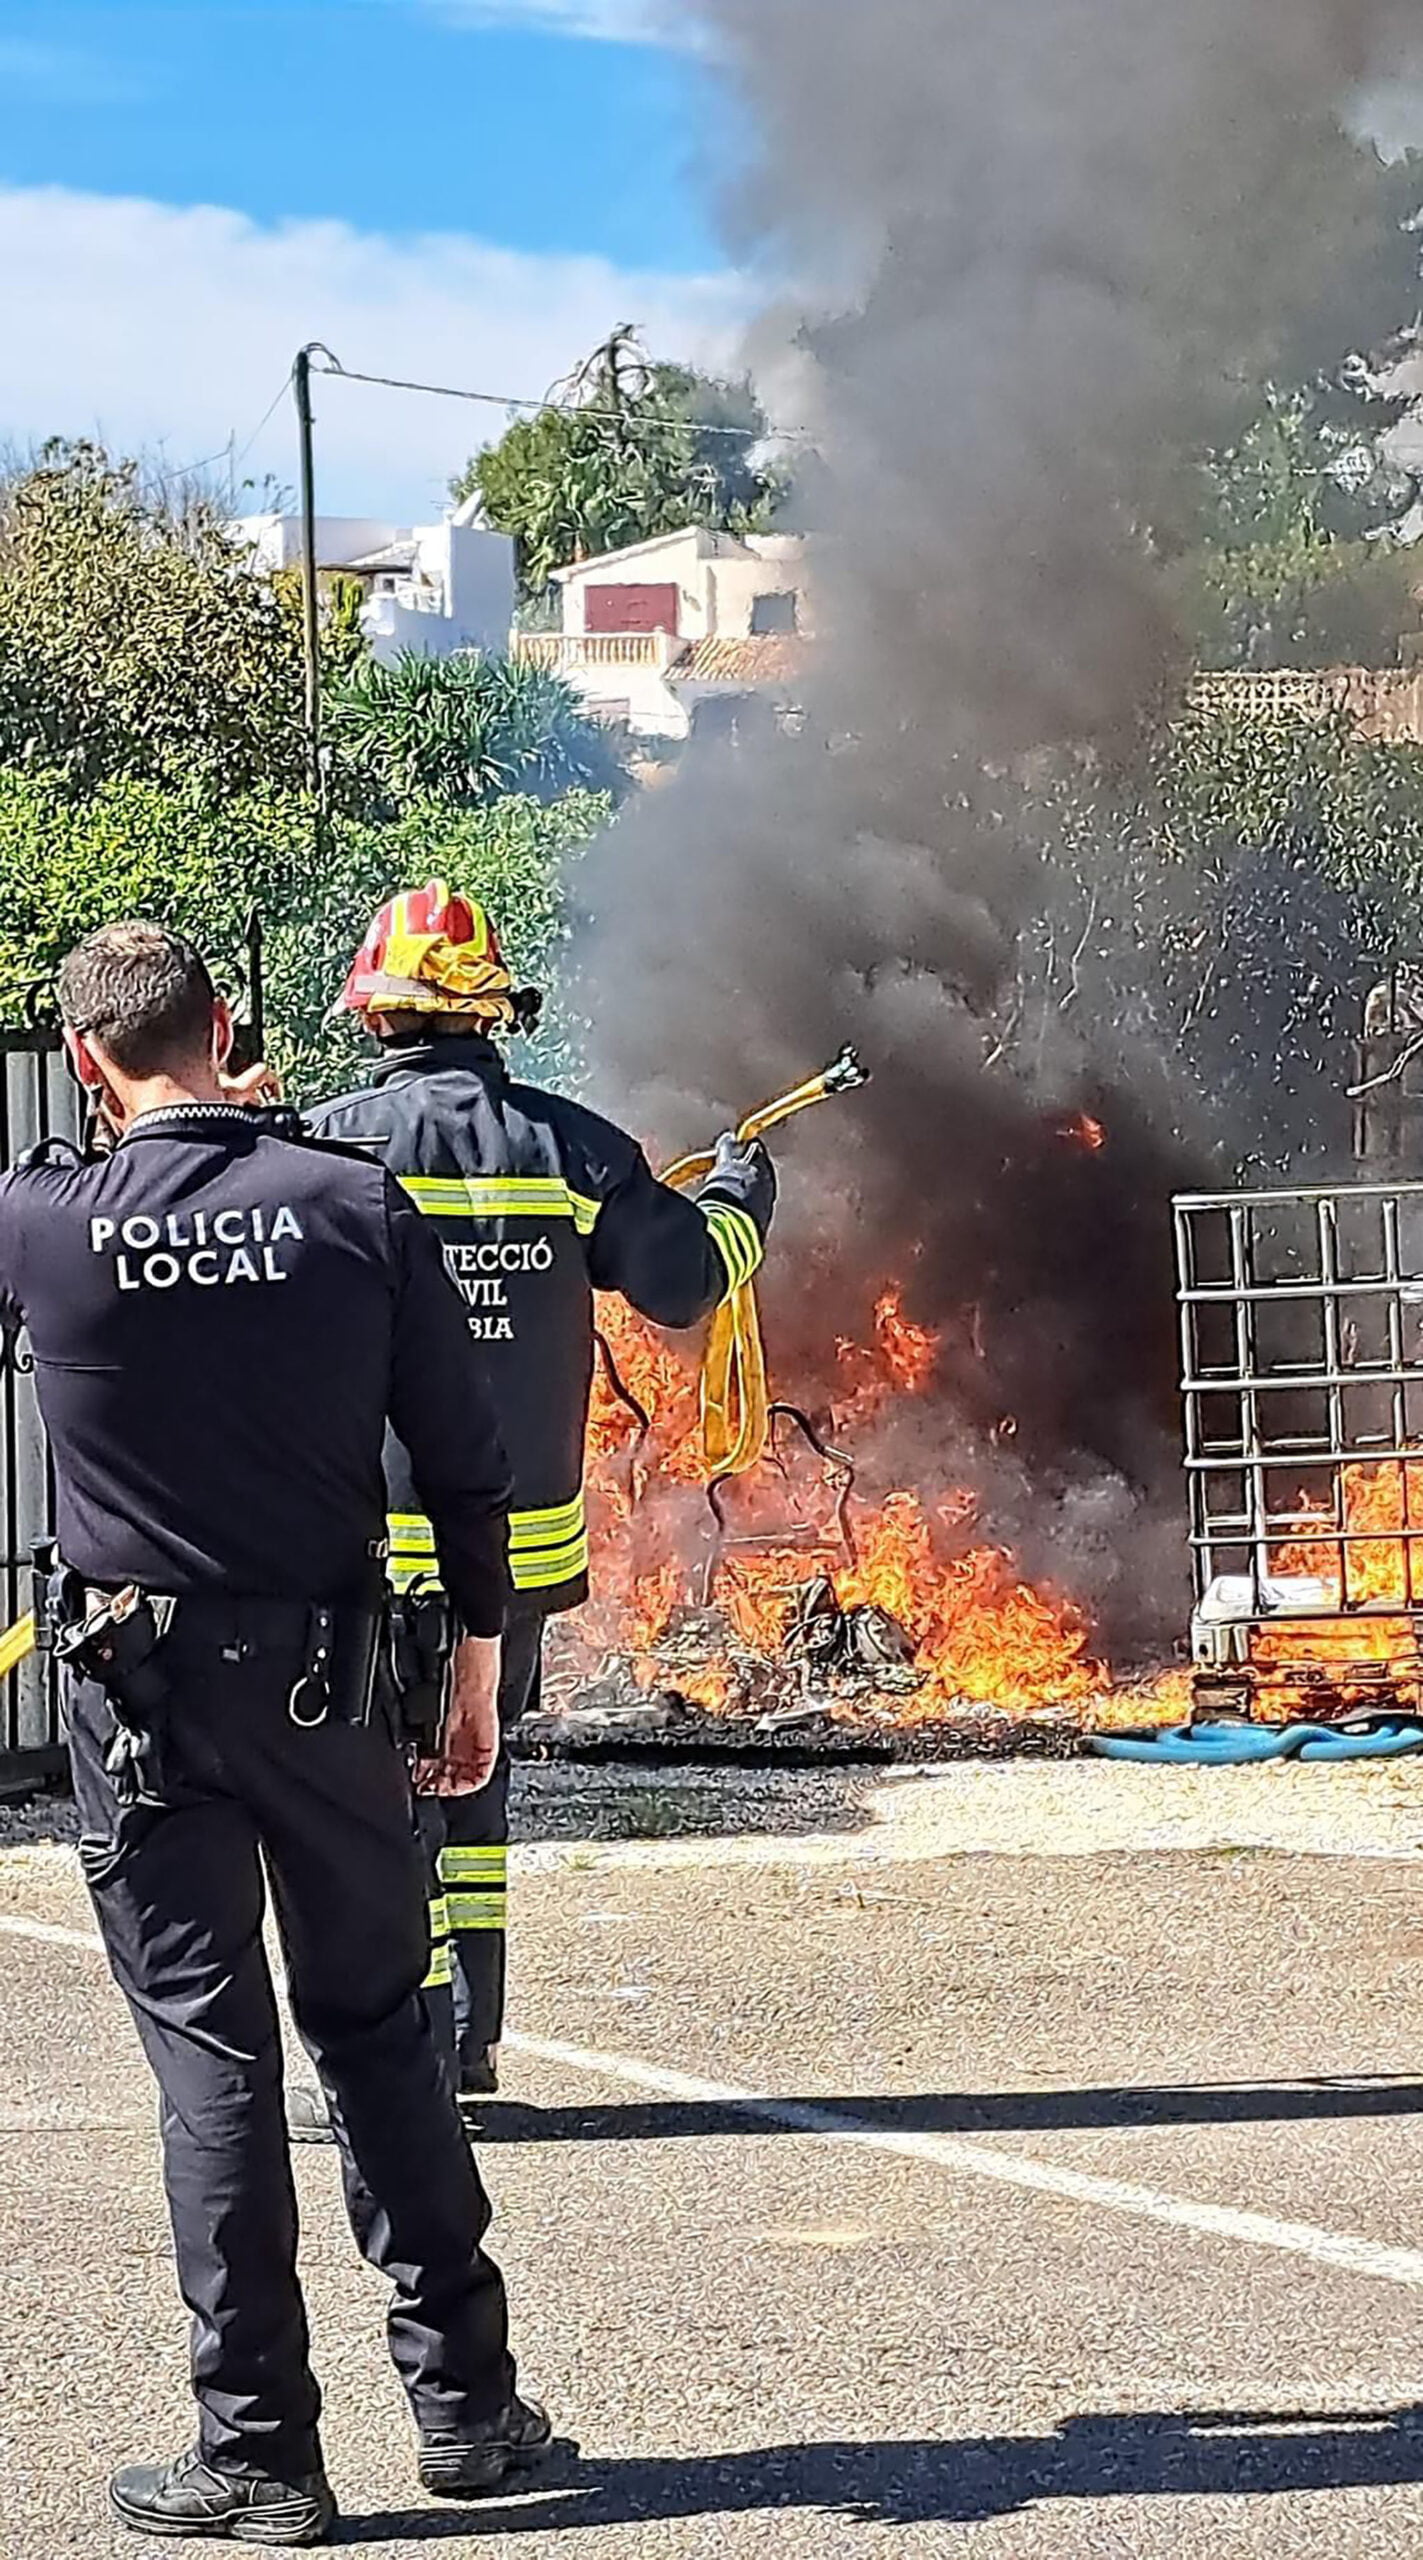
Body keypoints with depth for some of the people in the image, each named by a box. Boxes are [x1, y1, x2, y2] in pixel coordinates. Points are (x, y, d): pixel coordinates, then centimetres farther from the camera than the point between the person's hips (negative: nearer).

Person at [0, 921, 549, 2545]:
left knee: (209, 2049, 3)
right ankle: (463, 2401, 18)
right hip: (328, 1677, 2)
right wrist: (480, 1659, 11)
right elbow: (465, 1462, -1)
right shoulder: (355, 1207, -4)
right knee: (374, 2026, 14)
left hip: (142, 1687, -2)